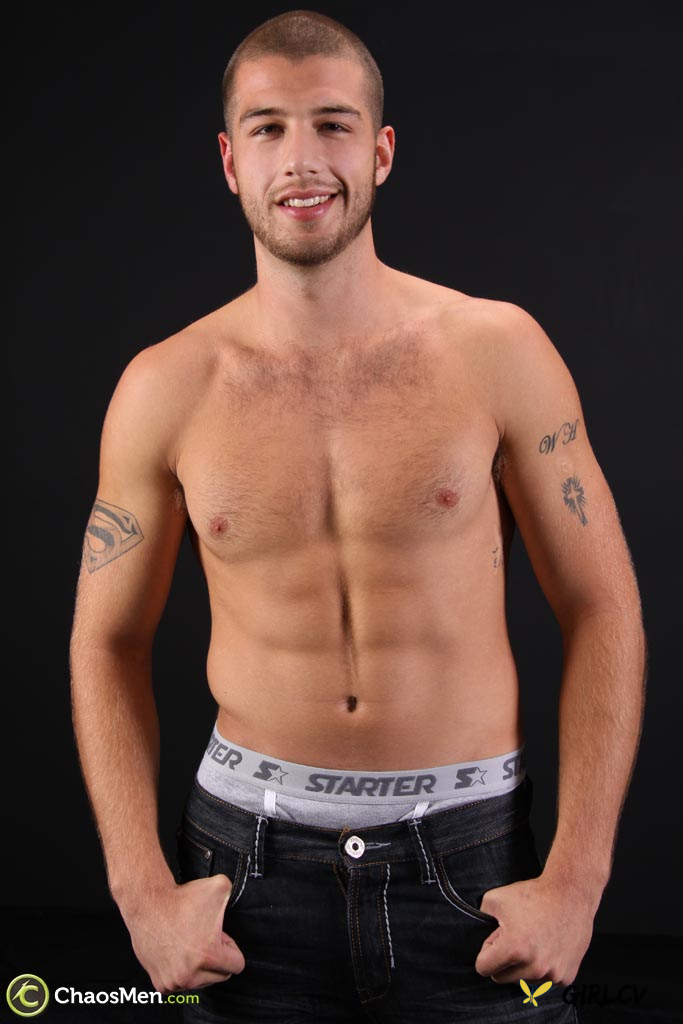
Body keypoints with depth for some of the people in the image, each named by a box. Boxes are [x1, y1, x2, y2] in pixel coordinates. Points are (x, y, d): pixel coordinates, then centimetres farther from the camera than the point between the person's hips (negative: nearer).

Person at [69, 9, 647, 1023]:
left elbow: (602, 610, -2)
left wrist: (578, 876, -8)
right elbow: (108, 644, 5)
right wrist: (142, 889, -4)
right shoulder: (164, 389, -2)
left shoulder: (499, 350, -5)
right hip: (249, 853, 1)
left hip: (471, 858, 0)